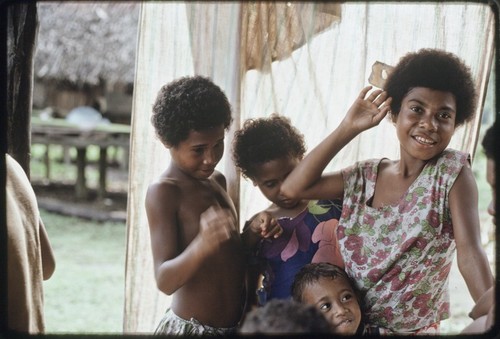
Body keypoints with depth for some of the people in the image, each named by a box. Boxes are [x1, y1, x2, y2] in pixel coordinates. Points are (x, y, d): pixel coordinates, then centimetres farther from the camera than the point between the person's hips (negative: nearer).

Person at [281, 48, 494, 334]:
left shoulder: (452, 171, -12)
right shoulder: (366, 176, 1)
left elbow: (470, 255, -21)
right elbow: (293, 188, -5)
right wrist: (348, 129, -6)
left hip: (415, 330, -4)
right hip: (351, 325, 4)